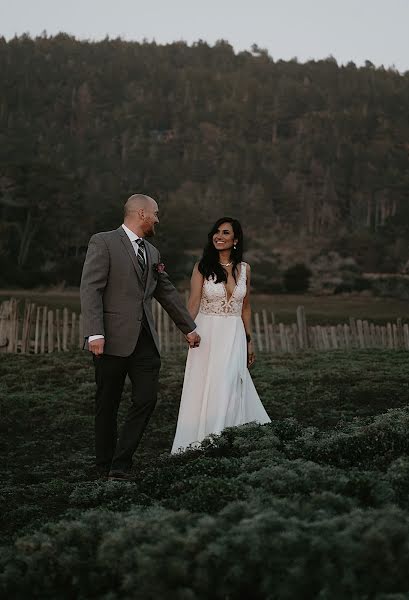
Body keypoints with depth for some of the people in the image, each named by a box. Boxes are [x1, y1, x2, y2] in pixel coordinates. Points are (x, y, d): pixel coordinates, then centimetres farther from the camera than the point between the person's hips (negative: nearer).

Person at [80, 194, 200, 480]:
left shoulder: (152, 252, 19)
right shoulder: (104, 242, -3)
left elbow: (168, 293, 27)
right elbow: (90, 289, -11)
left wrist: (189, 328, 31)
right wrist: (95, 333, -20)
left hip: (145, 340, 6)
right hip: (113, 339, -6)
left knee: (147, 400, -4)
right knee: (107, 406, 4)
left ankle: (121, 465, 4)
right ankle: (105, 466, 17)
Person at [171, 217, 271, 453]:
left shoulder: (244, 269, 8)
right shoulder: (203, 267, 0)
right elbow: (193, 303, -9)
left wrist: (249, 340, 15)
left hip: (234, 336, 2)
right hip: (207, 335, -1)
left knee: (226, 389, -5)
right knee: (203, 391, 0)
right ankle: (199, 443, 8)